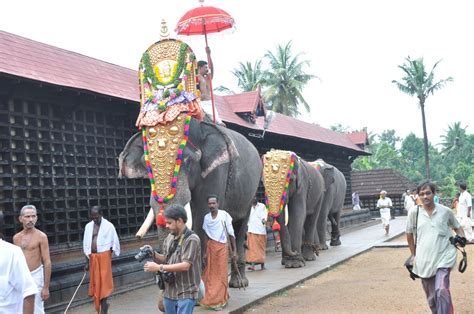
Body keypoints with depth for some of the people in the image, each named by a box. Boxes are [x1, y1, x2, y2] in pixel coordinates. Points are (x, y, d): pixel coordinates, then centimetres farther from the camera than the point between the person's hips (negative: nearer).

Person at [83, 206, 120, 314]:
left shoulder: (109, 226, -7)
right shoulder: (88, 226, 5)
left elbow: (115, 242, 0)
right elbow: (86, 245, 9)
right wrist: (87, 261, 9)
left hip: (104, 256, -4)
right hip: (93, 257, 4)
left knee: (104, 280, -4)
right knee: (95, 281, 9)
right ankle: (102, 304, 26)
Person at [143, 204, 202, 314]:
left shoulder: (192, 239, -15)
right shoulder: (169, 238, 6)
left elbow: (185, 266, -21)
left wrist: (159, 267, -21)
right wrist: (153, 254, -5)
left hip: (186, 293, -7)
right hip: (169, 291, 7)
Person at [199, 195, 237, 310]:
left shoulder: (224, 215, -10)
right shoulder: (206, 217, 3)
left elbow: (231, 234, -6)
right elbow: (207, 236, 11)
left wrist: (234, 251, -6)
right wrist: (206, 252, 10)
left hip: (222, 247, -4)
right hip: (210, 247, 4)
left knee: (221, 274, 1)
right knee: (210, 274, 5)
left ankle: (221, 300, 12)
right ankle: (210, 300, 16)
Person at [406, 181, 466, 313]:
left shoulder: (445, 211, -3)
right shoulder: (414, 213, -2)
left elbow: (456, 227, 14)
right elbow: (409, 233, 12)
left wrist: (461, 237, -6)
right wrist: (413, 254, 15)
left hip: (443, 258, -2)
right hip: (424, 260, 2)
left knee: (441, 291, -21)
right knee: (431, 297, 12)